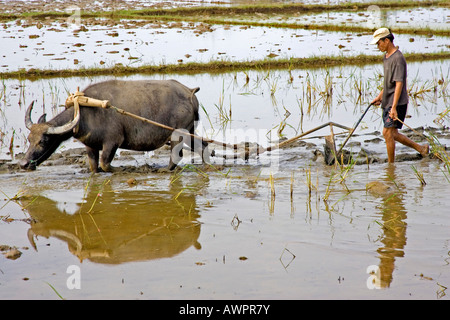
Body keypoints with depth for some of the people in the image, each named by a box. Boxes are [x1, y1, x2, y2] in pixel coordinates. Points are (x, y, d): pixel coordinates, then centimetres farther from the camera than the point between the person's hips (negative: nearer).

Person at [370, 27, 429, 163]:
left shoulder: (398, 58, -17)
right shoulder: (386, 57, 14)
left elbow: (399, 84, -23)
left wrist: (394, 107, -28)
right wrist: (380, 96, 26)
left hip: (397, 103, -10)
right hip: (387, 102, 10)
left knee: (388, 133, -9)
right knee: (392, 134, 12)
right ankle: (421, 149, 26)